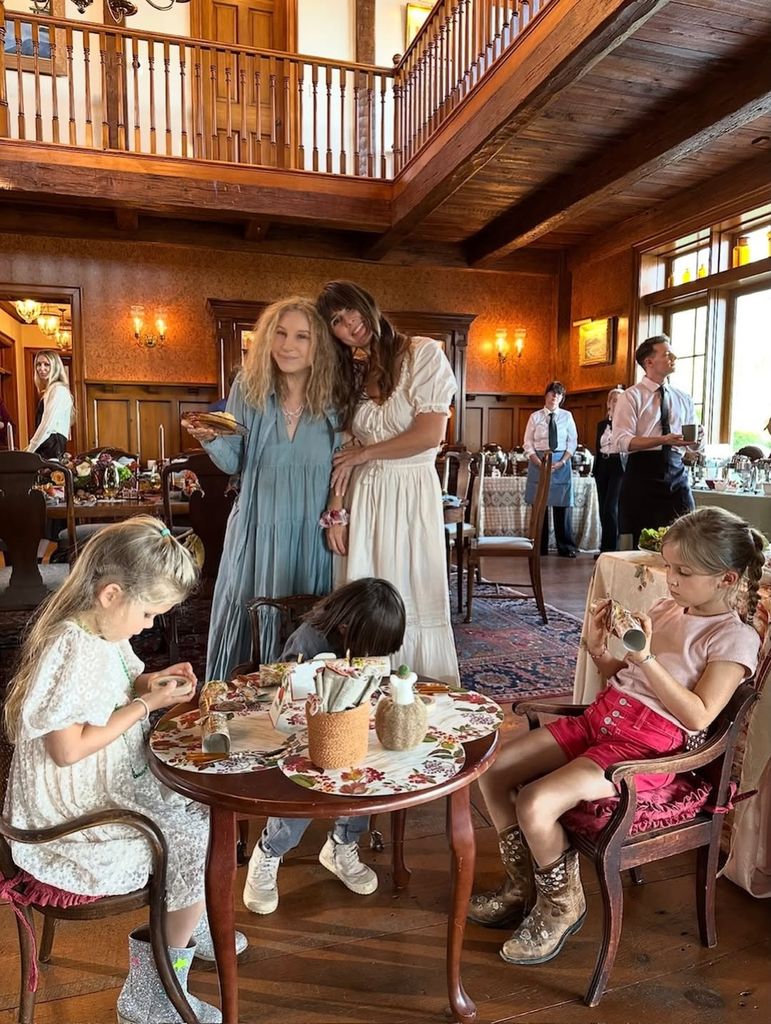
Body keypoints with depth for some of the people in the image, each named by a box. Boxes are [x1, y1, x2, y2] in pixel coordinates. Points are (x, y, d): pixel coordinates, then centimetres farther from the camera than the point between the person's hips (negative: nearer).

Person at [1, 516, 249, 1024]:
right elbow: (68, 749, -28)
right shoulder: (71, 648, -28)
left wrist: (149, 682, -1)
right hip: (75, 817, -10)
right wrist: (146, 703, -22)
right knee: (200, 846, -8)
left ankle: (184, 927, 37)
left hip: (118, 784, 10)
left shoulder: (103, 633, 1)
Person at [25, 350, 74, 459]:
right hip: (47, 446, 9)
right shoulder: (49, 390, 22)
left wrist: (29, 450, -8)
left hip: (52, 446, -9)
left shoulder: (58, 389, -7)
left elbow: (47, 425, -14)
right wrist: (29, 448, 14)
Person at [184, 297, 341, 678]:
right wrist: (210, 439, -18)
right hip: (258, 528, 0)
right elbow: (234, 463, -1)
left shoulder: (333, 398, -1)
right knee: (248, 623, 5)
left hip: (312, 531, 1)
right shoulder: (248, 388, -2)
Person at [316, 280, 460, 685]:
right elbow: (344, 453, 8)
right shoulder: (349, 373, 14)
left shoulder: (423, 353, -1)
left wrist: (365, 453, -3)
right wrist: (336, 510, -2)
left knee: (414, 602, -1)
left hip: (412, 494, -4)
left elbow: (431, 434, -10)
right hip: (362, 499, 4)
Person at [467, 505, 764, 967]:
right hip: (601, 718, 8)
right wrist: (599, 648, -1)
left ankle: (562, 905, 7)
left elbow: (699, 717, -17)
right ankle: (523, 885, 20)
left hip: (646, 747, -8)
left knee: (535, 805, -24)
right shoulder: (666, 609, 12)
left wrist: (646, 659, -22)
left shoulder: (735, 638, -7)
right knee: (493, 770, -1)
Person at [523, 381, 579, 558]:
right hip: (538, 462, 0)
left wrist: (561, 462, -10)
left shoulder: (567, 416, 6)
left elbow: (572, 442, 5)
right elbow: (528, 444, 2)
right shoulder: (535, 417, 4)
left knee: (562, 504, 0)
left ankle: (565, 547, 10)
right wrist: (540, 463, -12)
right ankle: (539, 548, 10)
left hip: (562, 463, 0)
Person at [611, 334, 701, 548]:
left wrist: (696, 440, -6)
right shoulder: (632, 396, -1)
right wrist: (663, 440, -24)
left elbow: (695, 445, 18)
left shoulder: (683, 399, 15)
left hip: (676, 474, 5)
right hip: (643, 474, -4)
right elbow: (621, 442, -13)